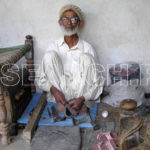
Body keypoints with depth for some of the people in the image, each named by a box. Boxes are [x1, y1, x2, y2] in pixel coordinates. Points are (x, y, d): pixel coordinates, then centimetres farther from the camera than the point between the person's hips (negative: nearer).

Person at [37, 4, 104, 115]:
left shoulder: (87, 48, -1)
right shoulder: (54, 47, 3)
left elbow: (97, 82, -3)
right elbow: (42, 78, 3)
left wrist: (82, 98, -20)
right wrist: (53, 89, -20)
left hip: (80, 94, -1)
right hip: (58, 94, 1)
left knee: (86, 57, -21)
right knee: (50, 55, -18)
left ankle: (81, 103, -19)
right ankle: (60, 102, -19)